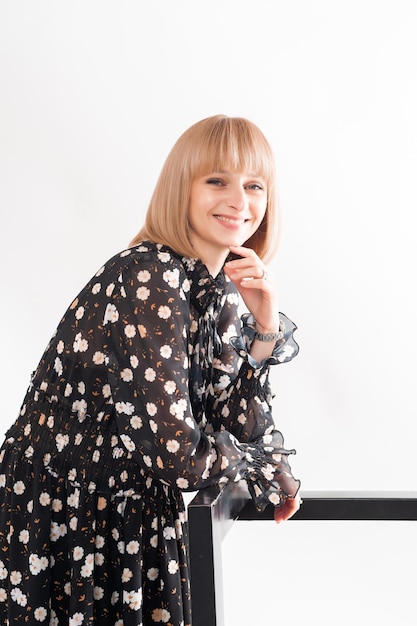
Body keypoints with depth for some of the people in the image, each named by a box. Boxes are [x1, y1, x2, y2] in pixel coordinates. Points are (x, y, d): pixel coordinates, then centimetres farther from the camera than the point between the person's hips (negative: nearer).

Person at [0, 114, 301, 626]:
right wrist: (258, 463, -8)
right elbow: (177, 455, -27)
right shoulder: (148, 281, -24)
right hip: (62, 524, -7)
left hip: (135, 518, 7)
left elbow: (239, 427, 0)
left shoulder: (223, 289, 1)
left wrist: (266, 329, -12)